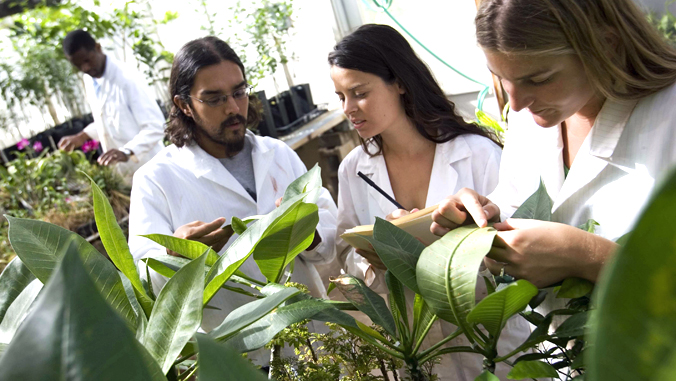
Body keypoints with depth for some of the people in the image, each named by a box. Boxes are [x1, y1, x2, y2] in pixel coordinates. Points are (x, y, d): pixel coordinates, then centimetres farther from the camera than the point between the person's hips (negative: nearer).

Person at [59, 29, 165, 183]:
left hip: (147, 169, -7)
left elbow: (155, 126, -23)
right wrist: (81, 137, 9)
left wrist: (127, 152, -35)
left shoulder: (128, 79, -19)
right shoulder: (89, 81, 6)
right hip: (124, 171, 7)